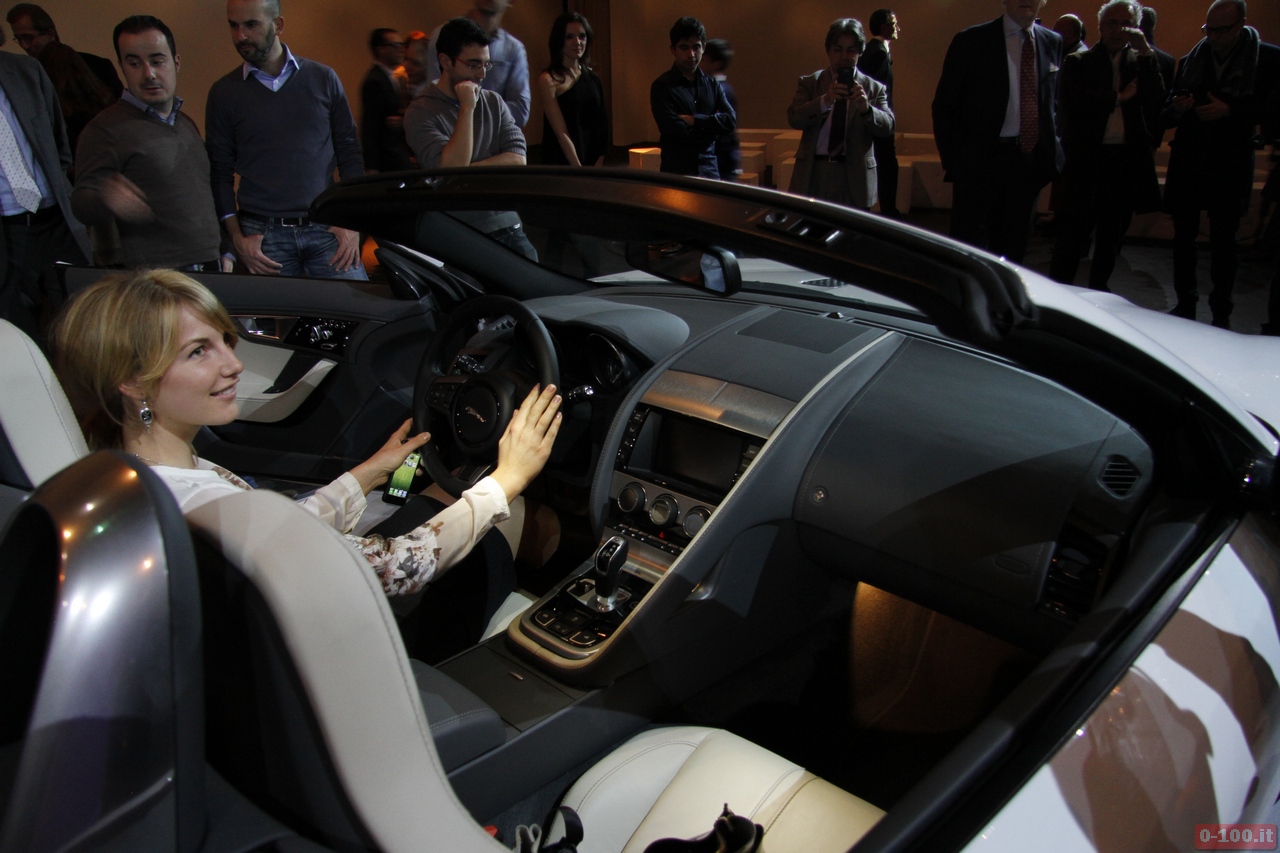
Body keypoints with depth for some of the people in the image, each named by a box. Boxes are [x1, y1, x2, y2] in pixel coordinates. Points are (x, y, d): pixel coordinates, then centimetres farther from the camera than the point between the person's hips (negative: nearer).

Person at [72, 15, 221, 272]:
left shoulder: (186, 123, 17)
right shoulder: (105, 129, -5)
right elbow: (82, 204, -9)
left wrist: (223, 253, 16)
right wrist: (106, 201, -31)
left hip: (208, 270, 6)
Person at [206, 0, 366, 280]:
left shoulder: (323, 78, 7)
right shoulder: (224, 92, 6)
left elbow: (349, 152, 9)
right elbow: (220, 172, 8)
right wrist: (236, 236, -3)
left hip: (326, 227, 0)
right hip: (263, 233, 0)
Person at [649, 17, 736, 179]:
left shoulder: (712, 85, 12)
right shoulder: (662, 86, -3)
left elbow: (731, 121, 0)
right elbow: (674, 130, -13)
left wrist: (695, 120, -11)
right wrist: (711, 127, -2)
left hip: (709, 171, 4)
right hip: (676, 173, -4)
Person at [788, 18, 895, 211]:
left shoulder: (874, 88, 8)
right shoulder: (808, 83, 10)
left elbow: (887, 127, -2)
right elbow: (793, 118, -5)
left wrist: (866, 108, -22)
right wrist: (825, 100, -21)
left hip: (855, 179, 0)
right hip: (813, 175, 0)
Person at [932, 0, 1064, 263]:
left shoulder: (1053, 43, 9)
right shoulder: (971, 41, -4)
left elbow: (1055, 100, 19)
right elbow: (944, 106, -3)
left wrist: (1052, 143, 6)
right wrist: (951, 160, -8)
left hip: (1029, 160, 5)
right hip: (980, 160, -4)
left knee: (1014, 246, 12)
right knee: (971, 244, -3)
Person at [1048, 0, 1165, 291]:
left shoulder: (1142, 63, 12)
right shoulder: (1078, 63, 4)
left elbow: (1157, 101, -4)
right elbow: (1074, 102, -11)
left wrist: (1146, 53, -8)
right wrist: (1119, 97, -7)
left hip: (1128, 160, 4)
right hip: (1086, 159, -3)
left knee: (1112, 234, 12)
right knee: (1072, 232, -2)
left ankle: (1098, 291, 23)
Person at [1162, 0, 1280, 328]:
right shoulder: (1190, 61, 6)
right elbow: (1166, 116, 8)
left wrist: (1229, 111, -18)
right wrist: (1176, 108, -14)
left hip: (1230, 166, -3)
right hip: (1186, 163, 3)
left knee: (1223, 242, 2)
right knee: (1183, 237, 7)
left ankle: (1221, 313, 10)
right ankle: (1185, 304, 19)